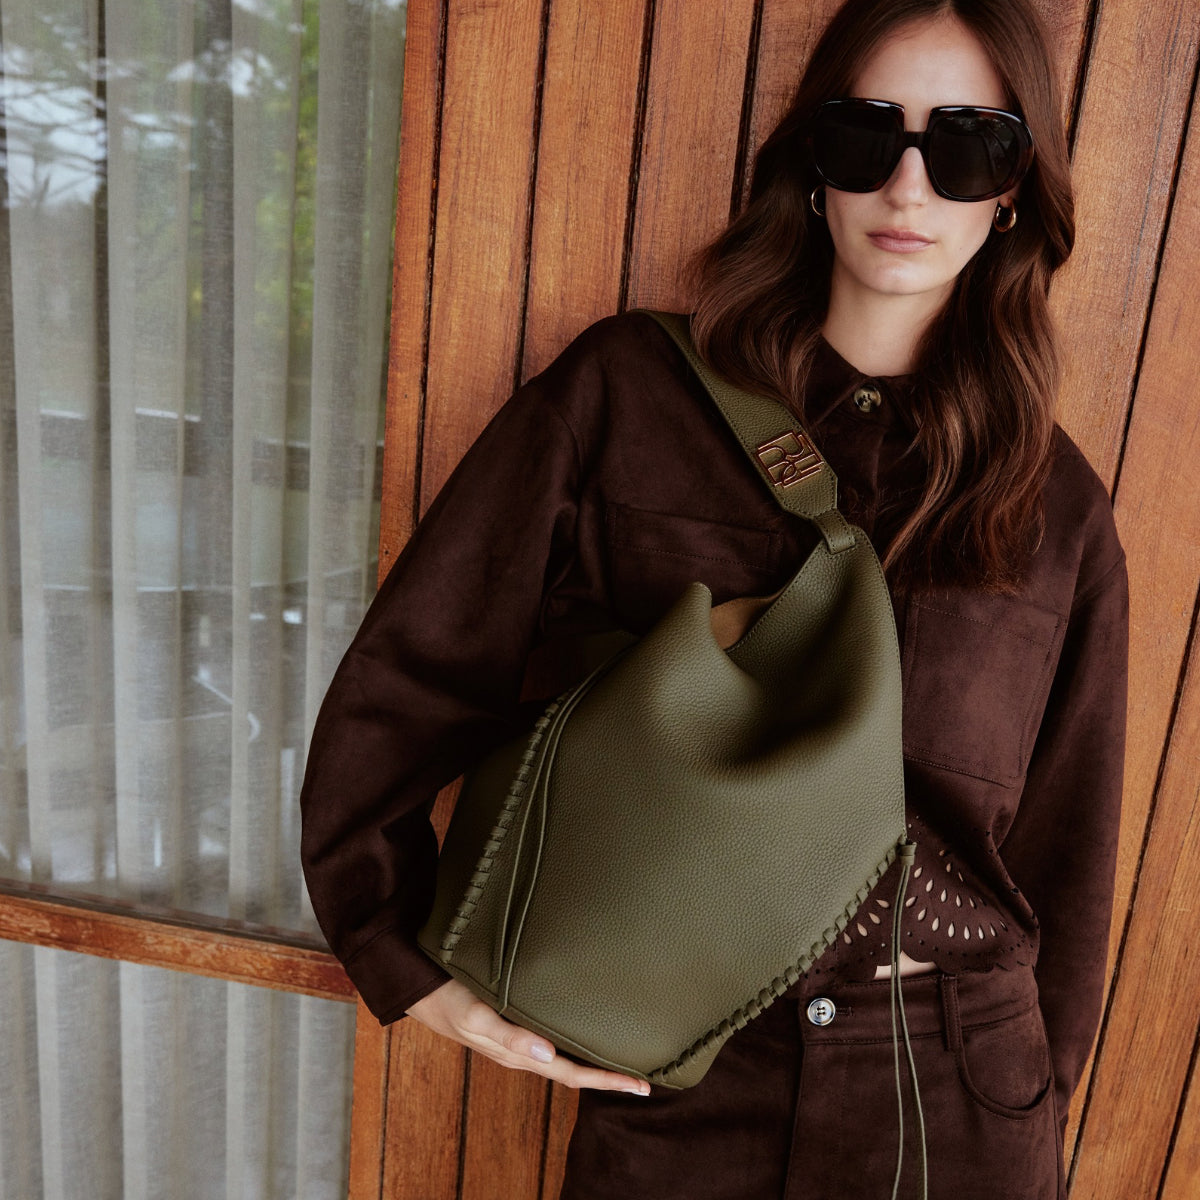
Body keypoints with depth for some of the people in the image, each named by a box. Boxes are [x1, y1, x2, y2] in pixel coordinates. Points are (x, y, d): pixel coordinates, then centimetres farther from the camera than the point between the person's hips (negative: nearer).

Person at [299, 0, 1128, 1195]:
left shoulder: (1058, 510, -1)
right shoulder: (622, 394, -8)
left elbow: (1061, 852, 6)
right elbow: (403, 681, -5)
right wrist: (416, 969, -8)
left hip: (953, 1102, 2)